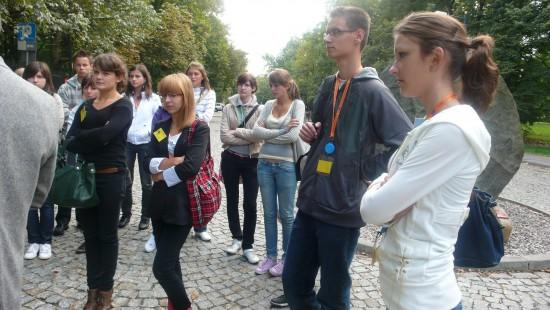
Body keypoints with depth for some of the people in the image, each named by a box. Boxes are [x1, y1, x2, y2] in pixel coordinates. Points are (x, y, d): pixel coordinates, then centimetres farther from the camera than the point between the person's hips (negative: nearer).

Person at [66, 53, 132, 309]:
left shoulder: (123, 106, -6)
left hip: (111, 177, -5)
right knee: (90, 234, 12)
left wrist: (79, 139, -8)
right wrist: (93, 140, -18)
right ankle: (93, 289, 25)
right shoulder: (86, 106, 13)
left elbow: (105, 134, -24)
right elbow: (70, 140, 0)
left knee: (107, 235, 7)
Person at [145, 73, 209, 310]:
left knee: (161, 267, -5)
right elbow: (149, 162, -1)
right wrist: (170, 162, -17)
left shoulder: (199, 129, -8)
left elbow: (190, 167, -20)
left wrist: (161, 174, -8)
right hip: (159, 203, 6)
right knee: (169, 262, 16)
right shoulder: (160, 127, 10)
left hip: (182, 205, -6)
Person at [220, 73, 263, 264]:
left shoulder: (260, 109, -2)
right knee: (232, 201, 13)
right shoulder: (228, 108, 1)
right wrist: (248, 137, -14)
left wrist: (237, 130, -11)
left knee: (250, 204, 0)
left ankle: (248, 246, 13)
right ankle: (237, 238, 31)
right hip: (230, 159, 2)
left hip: (252, 161, -2)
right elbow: (224, 136, -10)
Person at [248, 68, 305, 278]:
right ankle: (270, 256, 27)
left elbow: (293, 136, -16)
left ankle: (287, 258, 24)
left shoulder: (297, 104, -4)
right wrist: (282, 130, -12)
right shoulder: (269, 105, 8)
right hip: (264, 164, 5)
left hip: (286, 166, -4)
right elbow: (256, 130, -4)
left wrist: (268, 135, -6)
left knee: (286, 214, 9)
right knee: (269, 213, 13)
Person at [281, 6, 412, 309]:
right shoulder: (328, 84, 10)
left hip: (342, 209, -7)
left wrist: (366, 172, -13)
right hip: (310, 202, 7)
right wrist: (310, 133, 2)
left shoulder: (373, 90, -13)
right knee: (293, 281, 16)